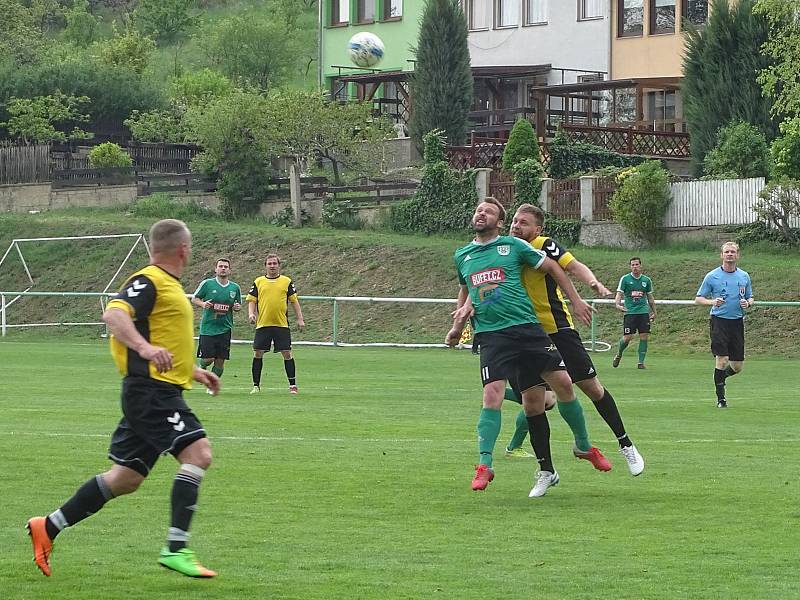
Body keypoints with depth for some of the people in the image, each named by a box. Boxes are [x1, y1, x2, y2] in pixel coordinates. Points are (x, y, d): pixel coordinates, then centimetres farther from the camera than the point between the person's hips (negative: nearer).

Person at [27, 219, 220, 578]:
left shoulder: (168, 286, 21)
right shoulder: (148, 282, -10)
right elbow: (114, 315, -27)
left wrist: (193, 371, 35)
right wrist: (145, 348, -41)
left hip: (155, 394, 10)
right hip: (151, 390, -10)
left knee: (125, 479, 10)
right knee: (197, 452, -20)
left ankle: (47, 528, 17)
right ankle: (176, 549, -24)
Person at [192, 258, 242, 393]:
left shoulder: (235, 288, 8)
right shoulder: (207, 283, -1)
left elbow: (238, 305, 20)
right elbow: (194, 299, 6)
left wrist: (237, 307, -3)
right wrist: (202, 303, -14)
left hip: (225, 329, 3)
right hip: (208, 327, -3)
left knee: (220, 360, 0)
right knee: (208, 358, -8)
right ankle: (202, 367, 27)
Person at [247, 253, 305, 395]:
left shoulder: (287, 282, 7)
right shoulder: (258, 282, 9)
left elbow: (294, 301, 9)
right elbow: (251, 300, 10)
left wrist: (300, 319, 1)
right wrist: (251, 313, -8)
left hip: (282, 324, -1)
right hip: (262, 324, 1)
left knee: (287, 354, -4)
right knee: (258, 354, -1)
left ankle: (292, 385, 4)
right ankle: (256, 386, 9)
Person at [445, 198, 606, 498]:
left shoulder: (513, 246, 5)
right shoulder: (462, 256, 15)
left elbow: (552, 267, 11)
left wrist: (576, 301, 9)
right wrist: (458, 326, 28)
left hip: (526, 326, -1)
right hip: (490, 335, 1)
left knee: (562, 383, -7)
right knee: (492, 394, -17)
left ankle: (584, 446, 14)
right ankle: (484, 465, -12)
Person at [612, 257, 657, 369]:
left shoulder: (646, 280, 10)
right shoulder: (625, 279, 1)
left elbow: (650, 298, 19)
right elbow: (619, 293, -3)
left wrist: (654, 312, 20)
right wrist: (618, 304, -22)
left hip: (643, 312, 3)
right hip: (629, 312, -3)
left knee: (644, 337, -5)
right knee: (627, 338, -7)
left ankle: (641, 362, 2)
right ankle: (618, 355, 21)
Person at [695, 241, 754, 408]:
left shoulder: (744, 276, 10)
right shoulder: (712, 276, 0)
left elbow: (750, 298, 19)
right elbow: (698, 298, 2)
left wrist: (748, 303, -5)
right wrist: (712, 302, -17)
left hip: (737, 322, 4)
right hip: (719, 320, -4)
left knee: (737, 366, 4)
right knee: (722, 359, -13)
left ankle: (721, 376, 36)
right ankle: (721, 398, -2)